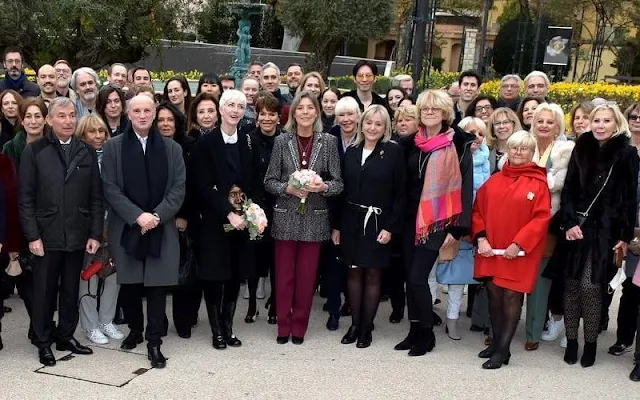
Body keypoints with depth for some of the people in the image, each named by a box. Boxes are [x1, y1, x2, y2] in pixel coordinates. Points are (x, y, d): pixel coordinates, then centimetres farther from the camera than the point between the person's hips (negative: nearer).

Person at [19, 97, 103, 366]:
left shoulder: (87, 152, 6)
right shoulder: (34, 151, -2)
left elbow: (96, 197, 5)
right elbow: (26, 198, -4)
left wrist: (95, 234, -1)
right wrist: (32, 236, -10)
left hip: (77, 235, 2)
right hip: (46, 235, -2)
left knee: (71, 290, 11)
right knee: (44, 291, 7)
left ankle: (66, 336, 26)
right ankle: (43, 341, 21)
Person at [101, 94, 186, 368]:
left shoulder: (172, 148, 6)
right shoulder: (113, 147, 3)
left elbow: (178, 189, 1)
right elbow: (110, 189, -4)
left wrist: (157, 215, -13)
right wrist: (137, 216, -15)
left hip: (162, 229, 0)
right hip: (126, 228, 0)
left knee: (157, 285, -1)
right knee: (129, 285, 8)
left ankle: (154, 342, 7)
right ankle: (135, 330, 30)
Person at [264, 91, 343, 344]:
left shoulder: (328, 142, 0)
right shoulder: (282, 141, 0)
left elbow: (338, 183, 0)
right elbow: (269, 181, 1)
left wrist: (323, 187, -19)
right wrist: (288, 188, -16)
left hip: (314, 218, 0)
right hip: (285, 217, 0)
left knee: (307, 276, 7)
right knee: (284, 275, 6)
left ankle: (299, 327, 20)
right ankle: (283, 327, 18)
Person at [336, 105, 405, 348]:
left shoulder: (394, 152, -5)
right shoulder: (351, 151, 8)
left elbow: (400, 193, -7)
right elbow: (343, 190, 9)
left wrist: (390, 227, -13)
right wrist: (337, 225, 6)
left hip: (377, 223, -4)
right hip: (351, 221, 4)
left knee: (372, 274, 3)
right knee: (354, 272, 8)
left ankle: (366, 328, 14)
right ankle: (354, 324, 19)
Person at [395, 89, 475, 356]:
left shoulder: (459, 145, -7)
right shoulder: (411, 143, 9)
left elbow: (464, 186, -10)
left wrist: (457, 227, -15)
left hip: (437, 221, -5)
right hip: (411, 218, 5)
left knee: (417, 277, -9)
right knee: (410, 276, 7)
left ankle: (426, 334, 7)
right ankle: (415, 331, 20)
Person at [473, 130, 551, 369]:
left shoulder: (538, 183, -4)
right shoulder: (494, 180, 8)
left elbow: (541, 218, -10)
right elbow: (478, 211, 9)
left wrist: (518, 244, -16)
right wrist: (481, 238, -5)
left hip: (520, 252, -4)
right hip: (491, 249, 4)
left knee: (511, 295, -3)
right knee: (493, 293, 9)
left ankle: (503, 350, 3)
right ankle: (496, 342, 23)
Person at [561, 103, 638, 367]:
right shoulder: (581, 149, 7)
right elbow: (569, 189, 5)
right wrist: (570, 222, -8)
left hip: (605, 230, -3)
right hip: (577, 227, 3)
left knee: (591, 286, -5)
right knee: (571, 284, 3)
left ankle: (591, 343, 9)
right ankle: (571, 340, 14)